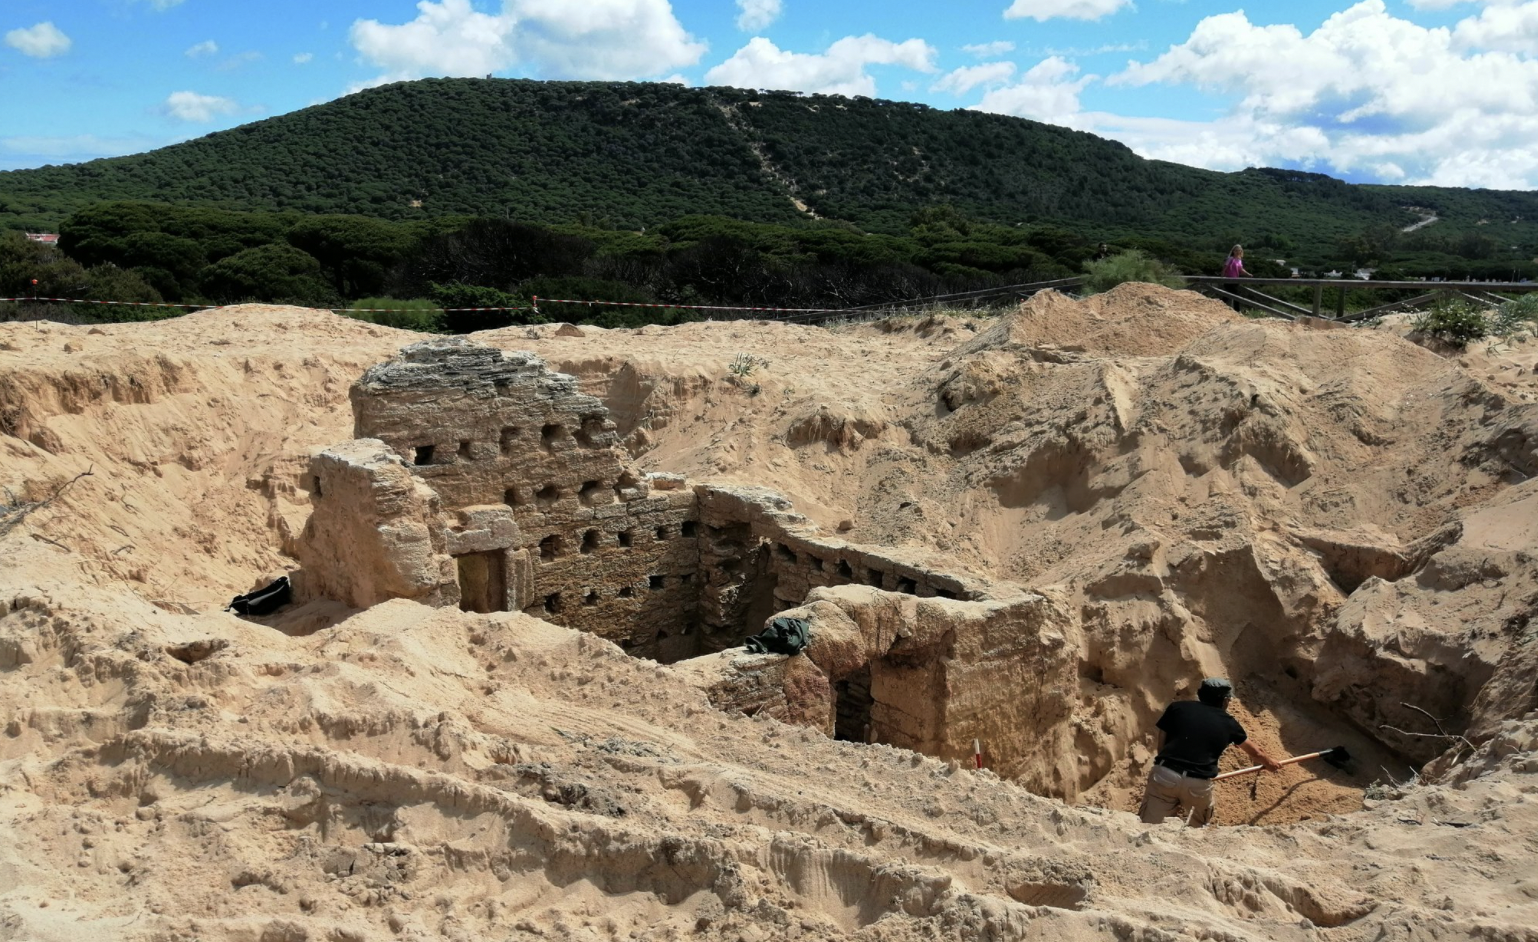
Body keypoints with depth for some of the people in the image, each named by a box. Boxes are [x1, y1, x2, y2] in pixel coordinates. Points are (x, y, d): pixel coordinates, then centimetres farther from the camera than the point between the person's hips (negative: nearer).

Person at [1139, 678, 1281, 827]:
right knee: (1196, 828, 30)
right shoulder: (1228, 723, 16)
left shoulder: (1178, 707, 12)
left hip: (1165, 774, -1)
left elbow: (1161, 746, 12)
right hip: (1199, 783, 1)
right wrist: (1269, 762, 55)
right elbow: (1255, 752, 35)